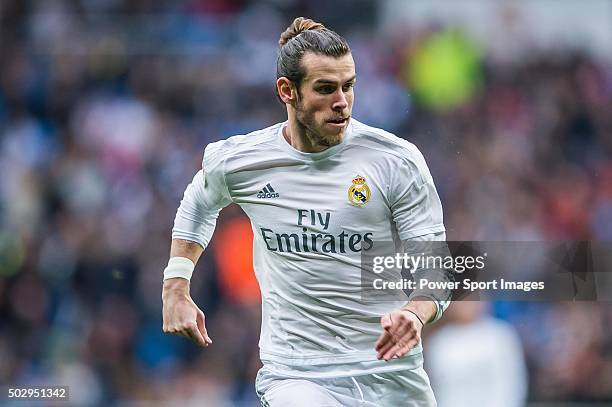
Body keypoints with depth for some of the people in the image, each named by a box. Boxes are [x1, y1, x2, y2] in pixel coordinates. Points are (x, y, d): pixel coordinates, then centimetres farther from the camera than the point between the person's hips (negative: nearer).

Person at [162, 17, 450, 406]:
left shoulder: (398, 161, -6)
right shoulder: (235, 162, 0)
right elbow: (199, 202, 24)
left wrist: (414, 314, -25)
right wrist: (176, 289, 17)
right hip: (294, 375, -1)